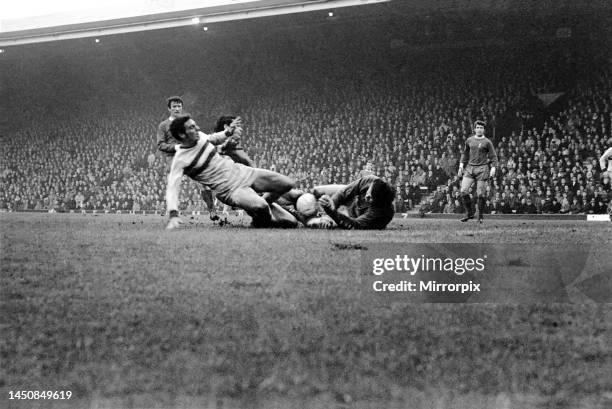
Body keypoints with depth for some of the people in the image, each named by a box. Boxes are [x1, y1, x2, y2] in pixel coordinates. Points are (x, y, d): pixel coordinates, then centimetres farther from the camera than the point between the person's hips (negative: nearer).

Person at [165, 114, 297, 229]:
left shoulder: (200, 136, 1)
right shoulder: (180, 160, -19)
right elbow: (172, 188, -27)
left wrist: (228, 132, 8)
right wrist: (173, 215, -41)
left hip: (240, 171, 7)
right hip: (231, 190, -7)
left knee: (288, 184, 0)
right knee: (259, 207, -35)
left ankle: (266, 202, 26)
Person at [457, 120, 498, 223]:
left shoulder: (487, 142, 0)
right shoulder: (469, 140, 10)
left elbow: (493, 156, 1)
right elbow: (465, 153, 24)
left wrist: (493, 168, -11)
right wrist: (461, 165, 16)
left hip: (482, 169, -3)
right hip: (470, 168, 3)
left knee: (481, 194, -3)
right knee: (464, 191, -10)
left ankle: (480, 215, 11)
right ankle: (469, 213, 3)